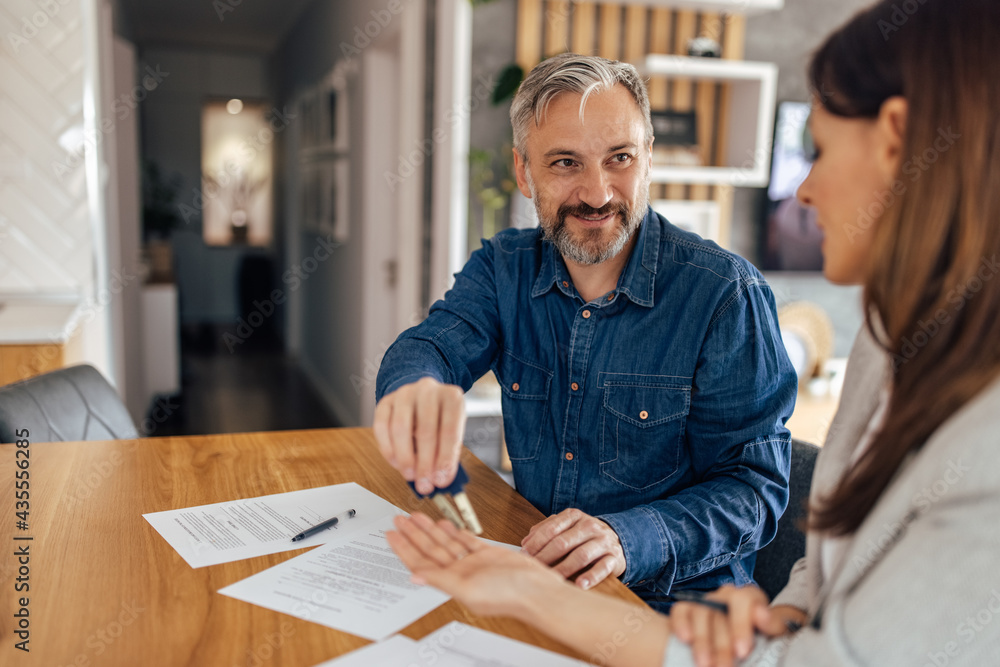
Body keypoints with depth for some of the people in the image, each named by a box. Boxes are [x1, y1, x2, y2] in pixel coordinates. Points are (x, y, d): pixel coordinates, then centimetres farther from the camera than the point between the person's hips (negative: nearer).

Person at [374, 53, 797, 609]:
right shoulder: (502, 269, 1)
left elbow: (755, 485, -13)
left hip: (673, 600, -4)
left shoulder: (727, 295, -13)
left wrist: (628, 540, -31)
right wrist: (417, 390, -41)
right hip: (529, 574, 4)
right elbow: (434, 345, -15)